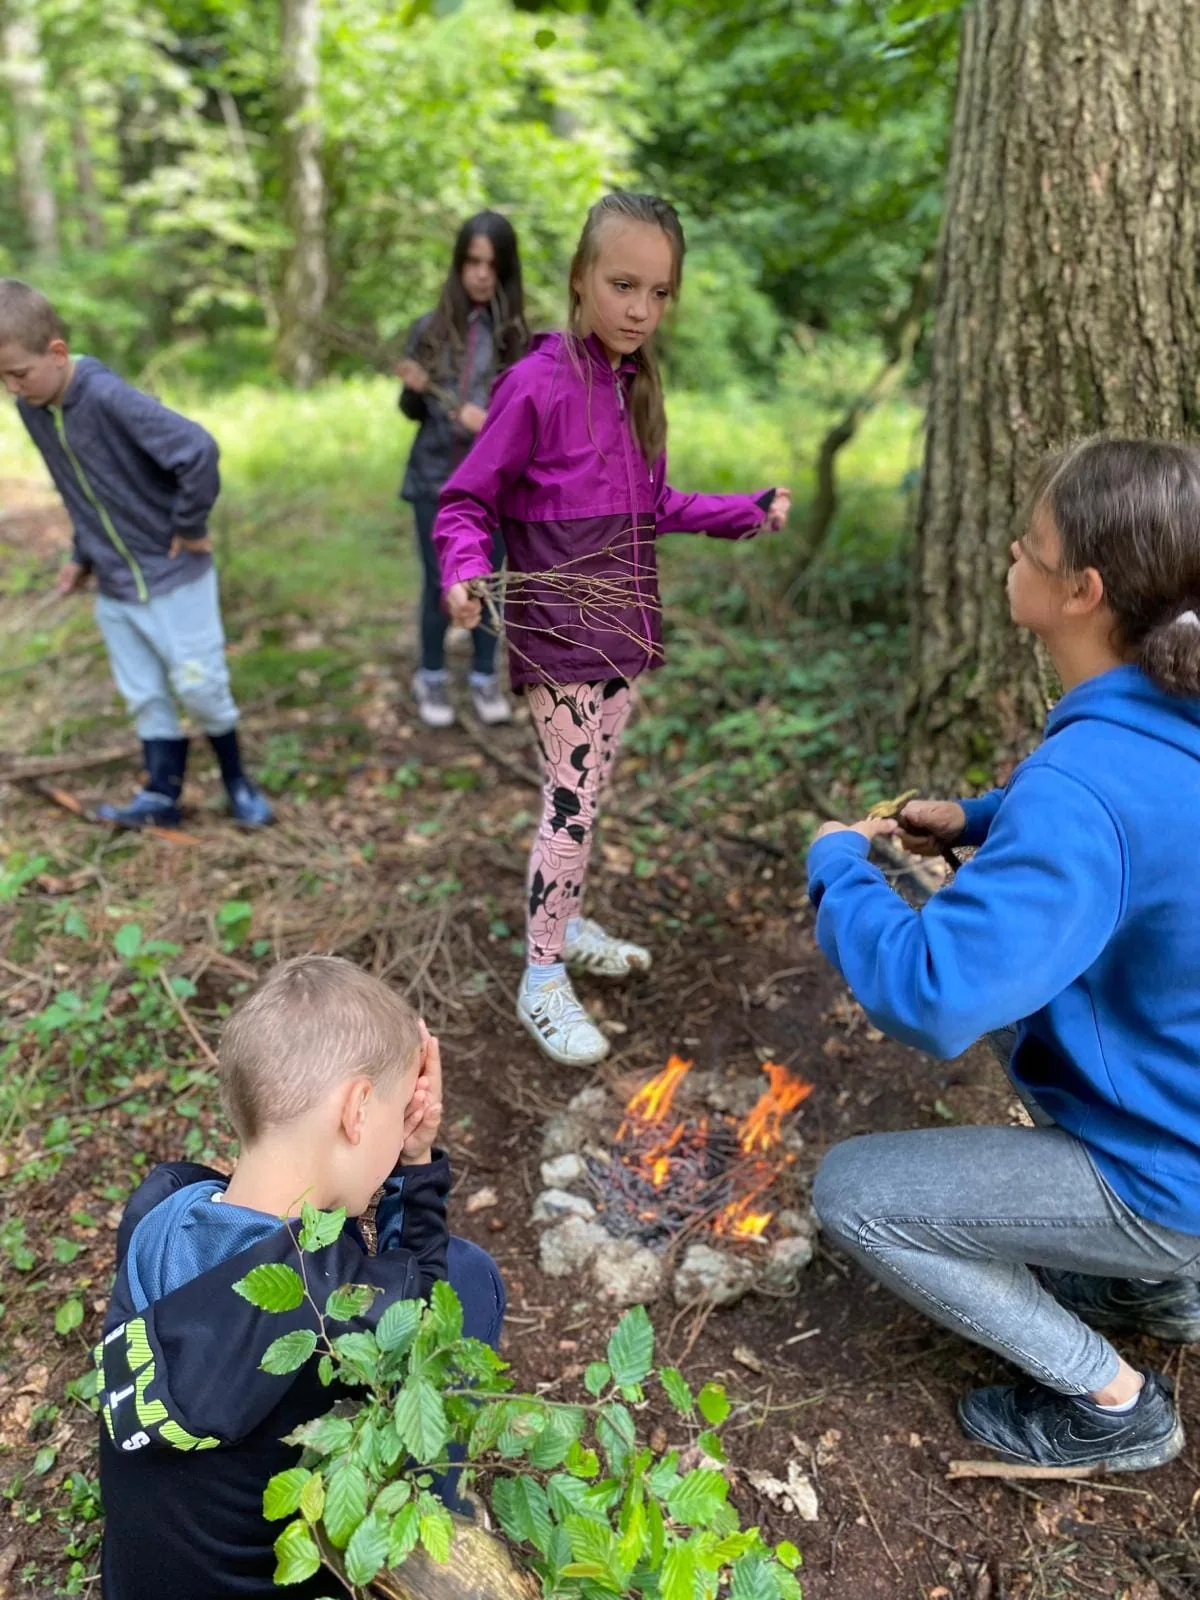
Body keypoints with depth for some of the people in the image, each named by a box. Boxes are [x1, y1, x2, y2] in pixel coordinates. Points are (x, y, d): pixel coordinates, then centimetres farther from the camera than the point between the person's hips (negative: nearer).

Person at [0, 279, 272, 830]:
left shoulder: (108, 397, -24)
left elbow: (199, 450, -33)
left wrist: (189, 527, -21)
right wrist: (83, 556, 13)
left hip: (174, 575, -7)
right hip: (114, 586, 7)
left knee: (198, 685, 1)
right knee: (144, 695, 10)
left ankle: (236, 781, 21)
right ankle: (162, 793, 21)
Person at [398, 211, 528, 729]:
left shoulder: (518, 333, -3)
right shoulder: (429, 328, 1)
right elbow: (412, 411, 8)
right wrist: (414, 389, -13)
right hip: (436, 477, 1)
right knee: (439, 583, 5)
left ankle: (485, 678, 22)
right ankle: (431, 678, 22)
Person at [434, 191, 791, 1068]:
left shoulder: (637, 385, 8)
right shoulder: (537, 384, -14)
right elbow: (467, 503, -11)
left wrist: (749, 512, 13)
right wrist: (467, 574, -30)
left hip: (623, 631, 7)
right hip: (559, 639, -7)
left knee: (589, 790, 17)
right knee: (573, 799, -4)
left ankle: (566, 924, 35)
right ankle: (544, 980, 11)